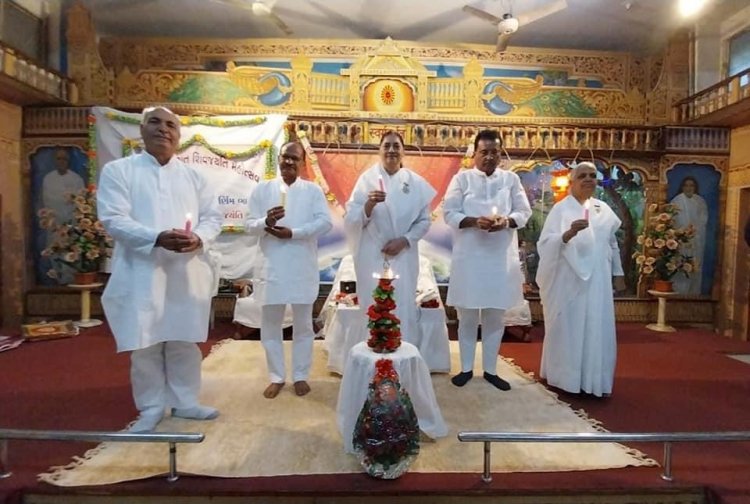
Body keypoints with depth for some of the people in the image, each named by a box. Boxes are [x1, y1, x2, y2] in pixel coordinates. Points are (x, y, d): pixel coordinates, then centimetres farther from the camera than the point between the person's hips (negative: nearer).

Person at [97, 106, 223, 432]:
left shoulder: (193, 176, 14)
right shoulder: (117, 170, 3)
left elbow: (213, 217, 8)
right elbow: (113, 219, -9)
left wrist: (199, 239, -14)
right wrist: (158, 238, -24)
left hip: (187, 274, 3)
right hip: (142, 273, -2)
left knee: (185, 342, 10)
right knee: (145, 344, 4)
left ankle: (185, 402, 25)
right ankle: (151, 407, 22)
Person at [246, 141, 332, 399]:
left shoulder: (313, 190, 5)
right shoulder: (262, 189, 7)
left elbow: (325, 222, -7)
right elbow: (249, 225, 3)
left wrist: (293, 233, -17)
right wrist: (266, 222, -20)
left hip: (303, 266, -1)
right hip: (270, 266, 1)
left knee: (303, 324, 9)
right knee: (270, 324, 8)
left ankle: (300, 375, 24)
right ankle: (276, 377, 24)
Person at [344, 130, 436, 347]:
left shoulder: (416, 182, 2)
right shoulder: (367, 178, -3)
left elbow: (424, 220, 4)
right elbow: (352, 220, -8)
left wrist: (404, 240, -9)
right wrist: (369, 204, -26)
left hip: (404, 257, 2)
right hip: (373, 257, -1)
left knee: (404, 309, 6)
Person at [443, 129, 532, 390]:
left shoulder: (511, 179, 9)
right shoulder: (462, 178, 3)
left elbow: (524, 212, 6)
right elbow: (449, 213, -4)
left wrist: (507, 221, -16)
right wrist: (474, 221, -21)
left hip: (501, 257, 2)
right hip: (469, 258, -2)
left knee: (495, 317, 9)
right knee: (467, 316, 7)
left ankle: (490, 369, 25)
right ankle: (466, 368, 23)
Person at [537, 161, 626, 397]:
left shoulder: (603, 209, 11)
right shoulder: (561, 209, -3)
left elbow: (612, 243, 18)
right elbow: (546, 244, -13)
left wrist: (618, 273, 15)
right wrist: (569, 233, -29)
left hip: (598, 280, 4)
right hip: (568, 280, -4)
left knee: (597, 330, 7)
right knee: (568, 329, 3)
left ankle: (594, 379, 20)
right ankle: (565, 377, 16)